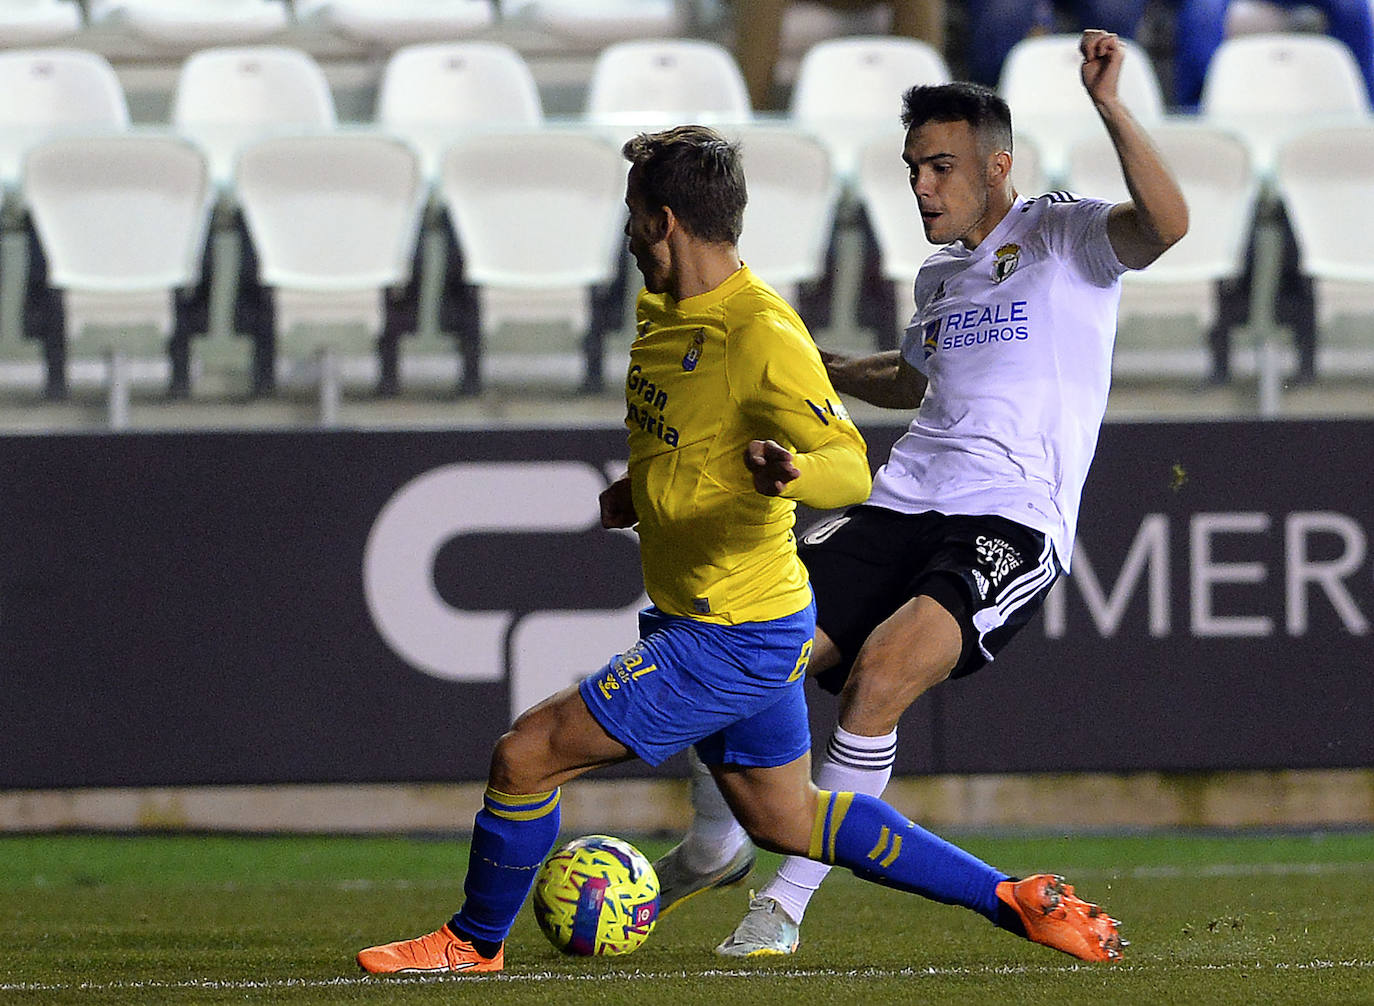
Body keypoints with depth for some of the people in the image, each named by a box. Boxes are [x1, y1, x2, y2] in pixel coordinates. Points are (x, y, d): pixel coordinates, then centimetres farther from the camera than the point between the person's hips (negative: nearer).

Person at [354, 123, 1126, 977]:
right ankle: (1015, 899, 25)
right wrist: (639, 492, 12)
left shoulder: (763, 334, -22)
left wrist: (789, 471, -45)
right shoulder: (663, 313, 8)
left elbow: (851, 471, -25)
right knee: (785, 819, 21)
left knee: (527, 755, -8)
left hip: (734, 637, -10)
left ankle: (475, 942, 13)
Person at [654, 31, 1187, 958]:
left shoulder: (1063, 236, 1)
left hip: (1012, 525, -7)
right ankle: (714, 849, 22)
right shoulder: (941, 274, 23)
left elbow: (1165, 223, -21)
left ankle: (787, 904, -18)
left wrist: (1110, 107, -27)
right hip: (904, 504, 7)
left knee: (881, 668, -30)